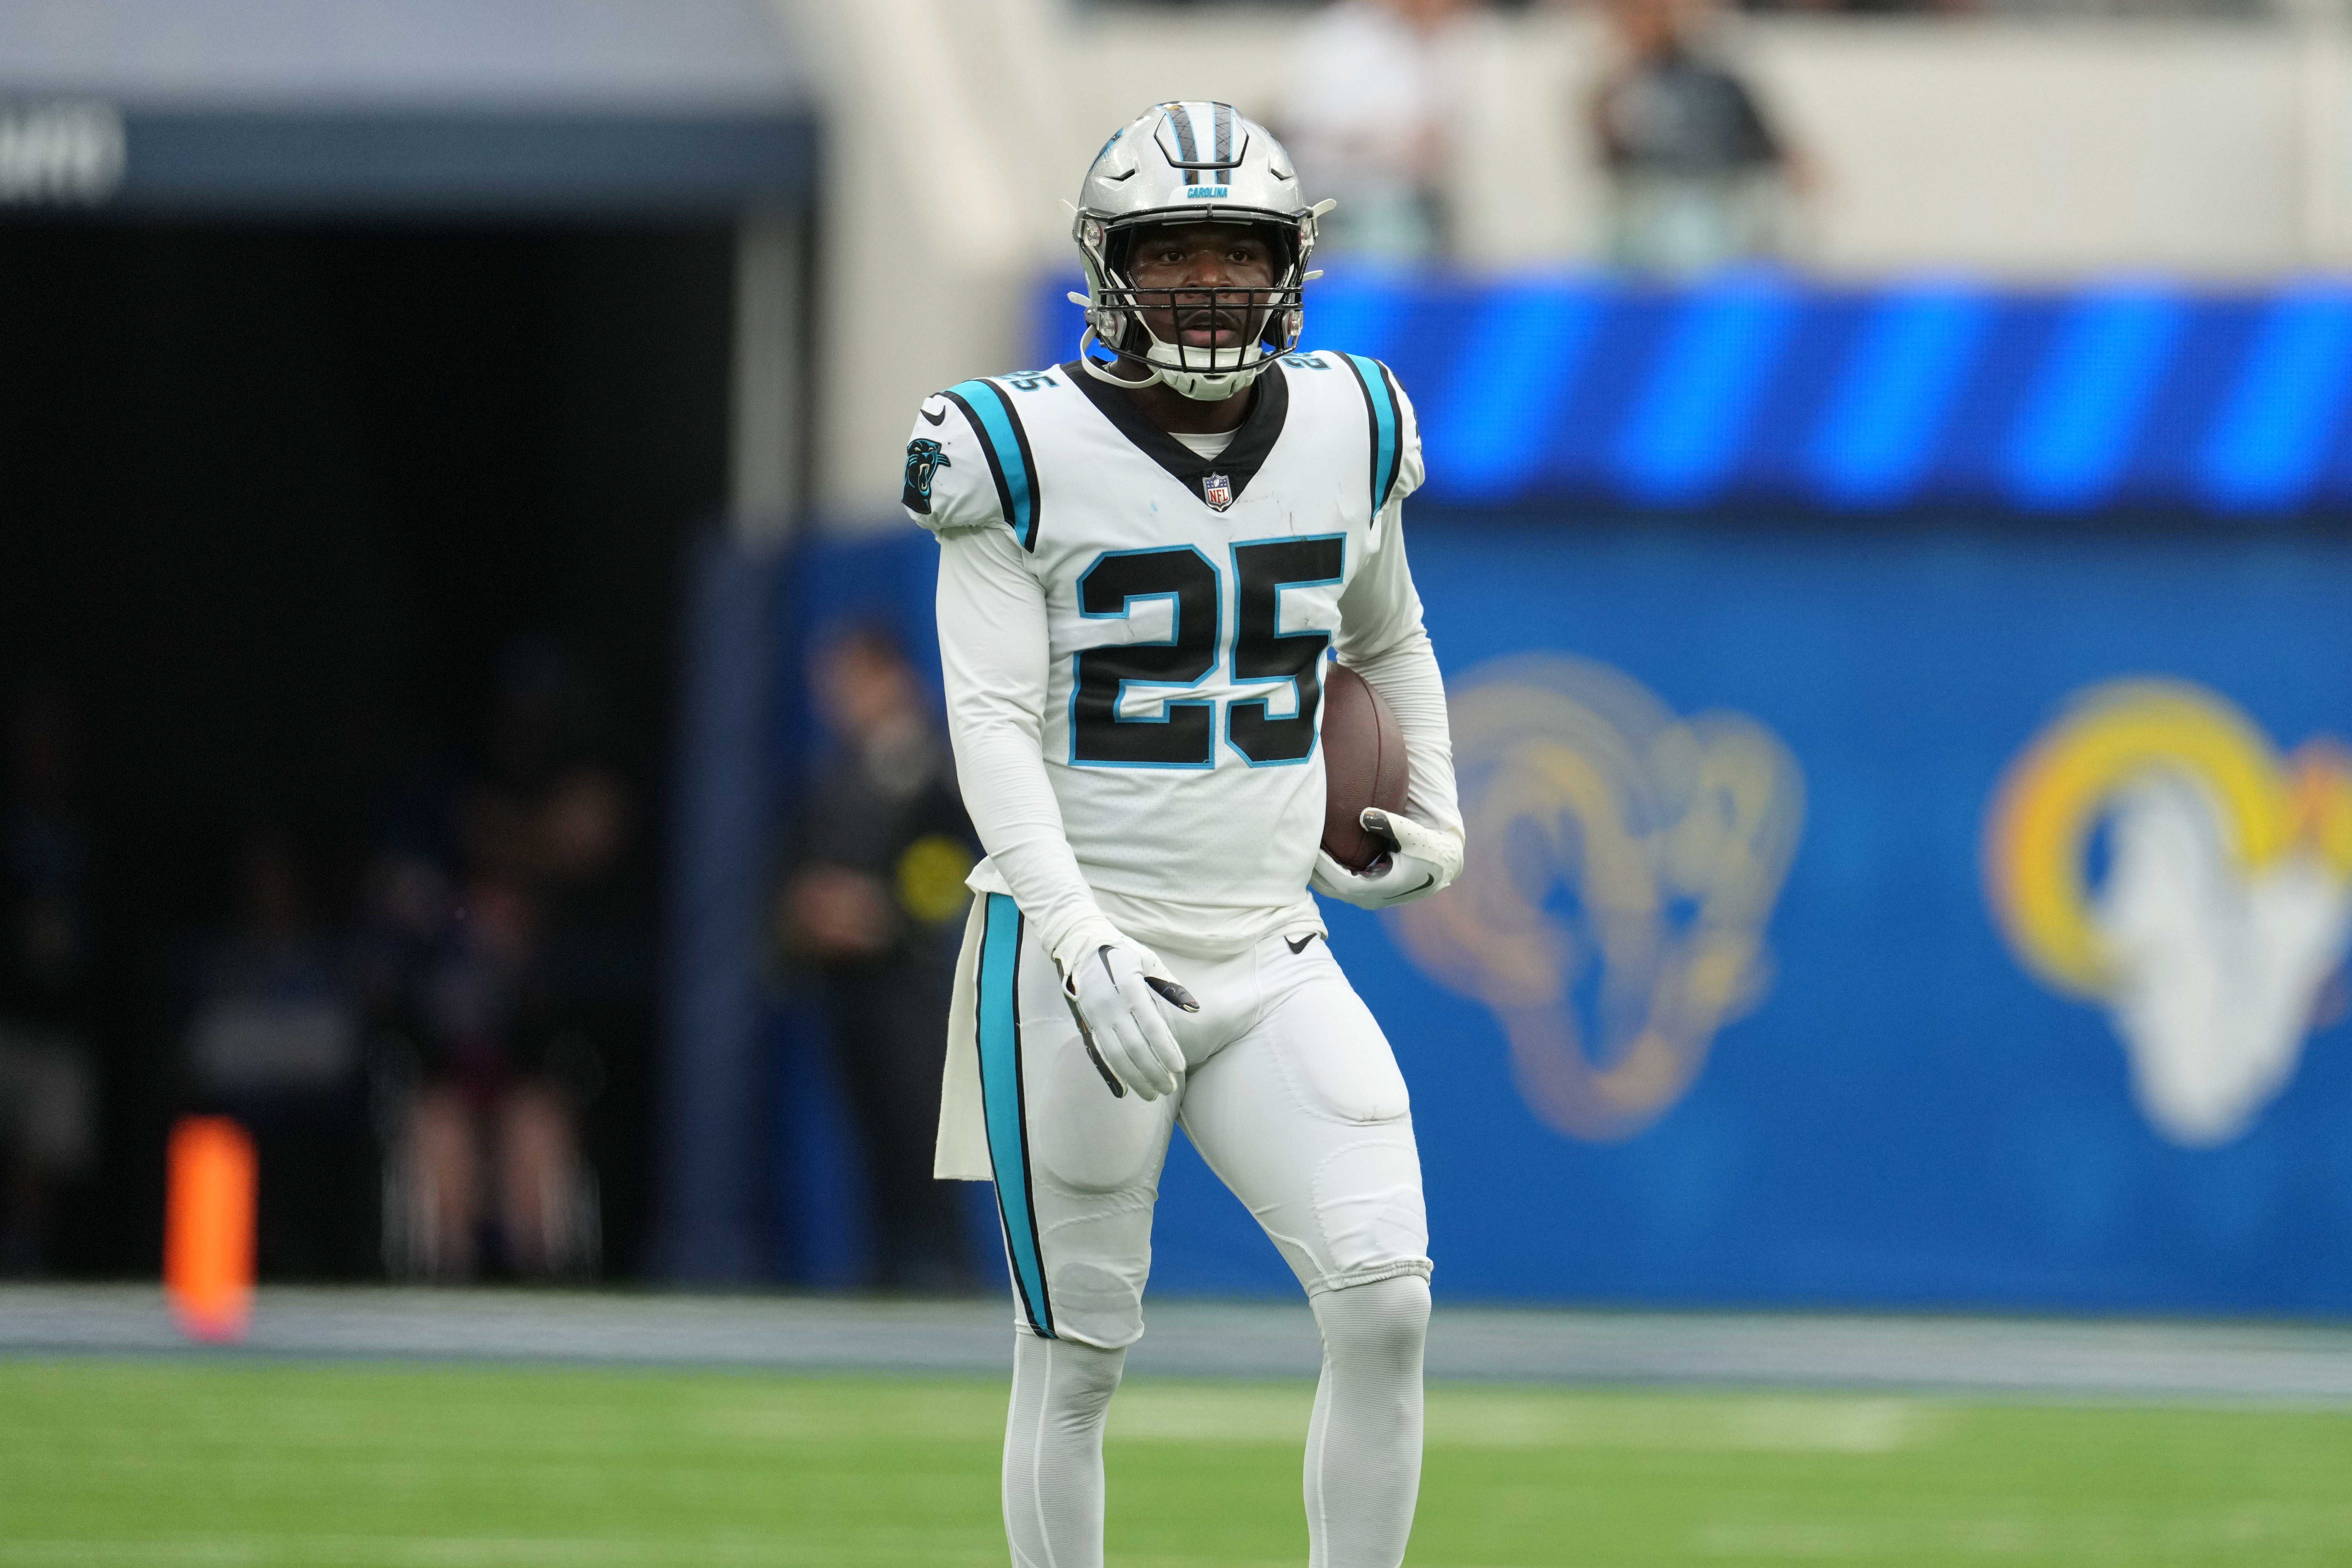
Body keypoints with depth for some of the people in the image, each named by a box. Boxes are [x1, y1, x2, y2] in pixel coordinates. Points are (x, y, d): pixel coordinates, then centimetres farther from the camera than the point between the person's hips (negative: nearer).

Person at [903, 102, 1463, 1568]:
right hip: (1077, 959, -4)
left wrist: (1434, 815, 22)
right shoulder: (1025, 454, -8)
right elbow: (994, 729, -14)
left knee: (1387, 1302, -13)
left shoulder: (1347, 432, 6)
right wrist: (1083, 944, -25)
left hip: (1271, 955, 4)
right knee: (1077, 1360, 2)